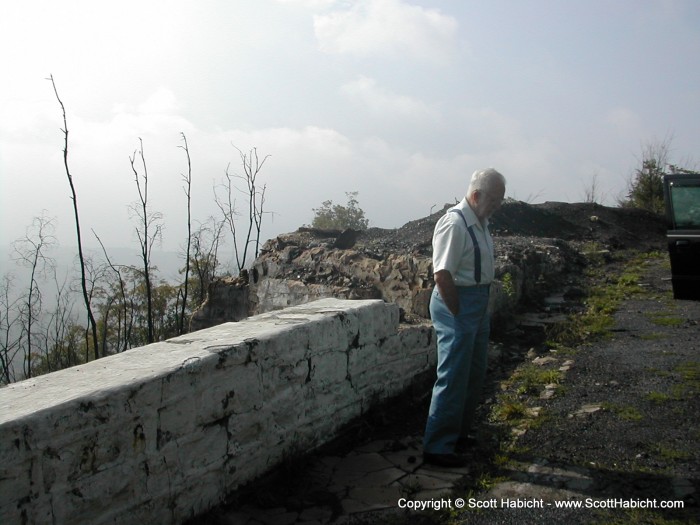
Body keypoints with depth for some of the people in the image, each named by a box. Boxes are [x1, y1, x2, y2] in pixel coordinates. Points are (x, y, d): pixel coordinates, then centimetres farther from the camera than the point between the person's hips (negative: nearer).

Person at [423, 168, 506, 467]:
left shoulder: (480, 222, 11)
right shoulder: (455, 223, -19)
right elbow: (442, 275, -23)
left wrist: (480, 306, 12)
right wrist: (458, 314, -18)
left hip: (477, 303, 10)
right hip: (456, 301, -10)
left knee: (474, 374, 18)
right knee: (453, 377, -5)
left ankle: (458, 433, 34)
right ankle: (436, 447, 6)